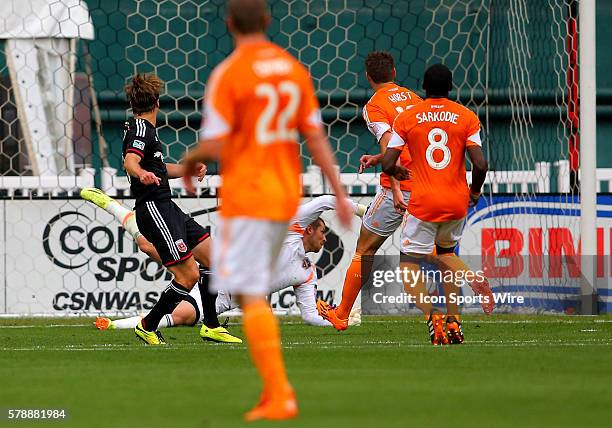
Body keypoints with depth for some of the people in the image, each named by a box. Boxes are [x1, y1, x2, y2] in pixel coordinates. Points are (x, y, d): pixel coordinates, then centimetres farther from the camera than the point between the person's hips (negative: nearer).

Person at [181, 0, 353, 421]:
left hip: (244, 197, -7)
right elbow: (316, 137, 5)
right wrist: (340, 193, 5)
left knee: (250, 296, -7)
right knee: (255, 296, 18)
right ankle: (274, 391, 12)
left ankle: (280, 394, -16)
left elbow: (213, 146, -14)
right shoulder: (295, 70, 8)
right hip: (287, 196, 7)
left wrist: (188, 162, 7)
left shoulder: (227, 74, -11)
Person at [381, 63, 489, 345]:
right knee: (445, 251, 28)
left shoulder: (407, 118, -1)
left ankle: (431, 315, -23)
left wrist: (398, 172, 19)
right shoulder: (467, 117, 0)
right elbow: (480, 165, -8)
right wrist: (475, 192, 11)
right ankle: (453, 319, 14)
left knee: (409, 264, 4)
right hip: (458, 202, 3)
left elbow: (387, 164, -4)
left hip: (423, 203, -3)